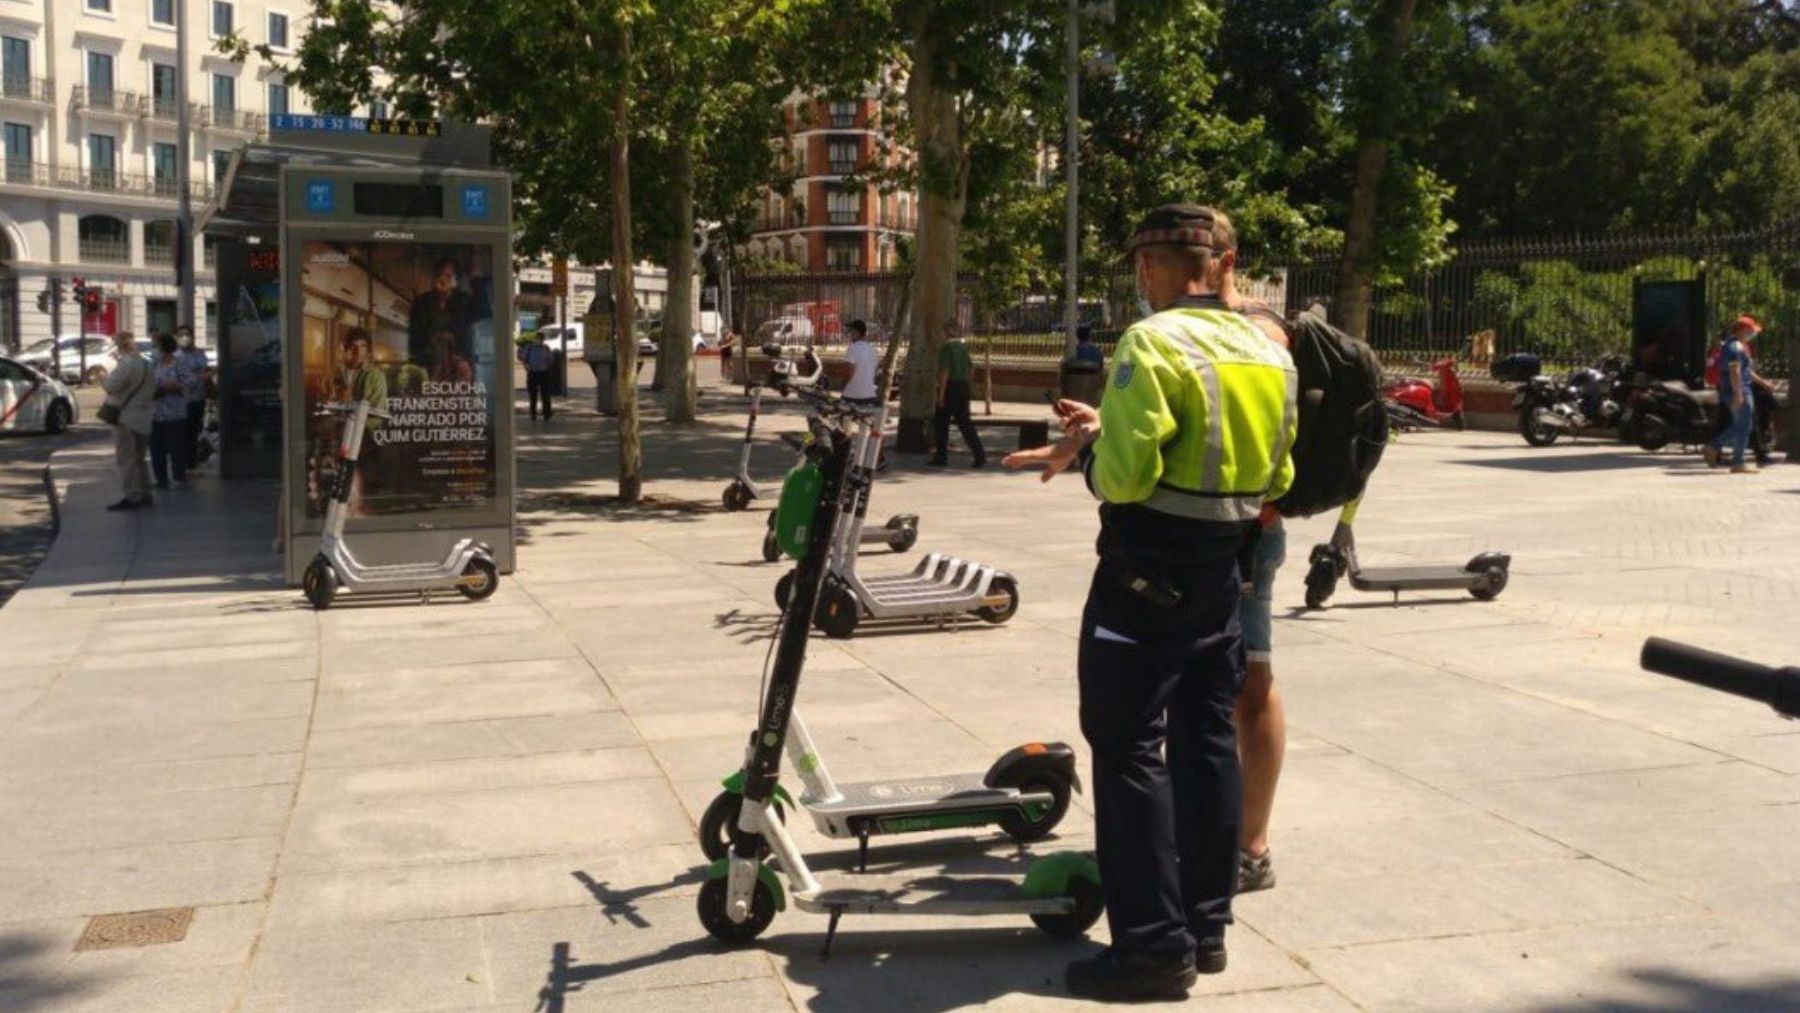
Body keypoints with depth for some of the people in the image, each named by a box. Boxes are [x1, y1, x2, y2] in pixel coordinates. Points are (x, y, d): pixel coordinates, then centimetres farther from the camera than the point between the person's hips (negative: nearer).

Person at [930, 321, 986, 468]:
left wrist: (941, 393, -17)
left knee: (941, 422, 6)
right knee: (964, 422, 8)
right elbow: (971, 369, 17)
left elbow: (945, 371, -18)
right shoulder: (964, 346, 10)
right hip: (964, 387, 7)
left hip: (950, 386, -7)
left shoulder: (946, 347, -13)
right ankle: (980, 456, -2)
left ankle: (942, 457, 9)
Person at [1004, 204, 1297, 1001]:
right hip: (1226, 569, 8)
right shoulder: (1268, 351, 9)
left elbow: (1124, 475, -22)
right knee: (1207, 741, 14)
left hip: (1149, 572, -8)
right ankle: (1207, 925, 22)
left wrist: (1088, 444, 0)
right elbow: (1276, 476, 15)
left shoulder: (1153, 343, -16)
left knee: (1127, 745, -2)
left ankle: (1154, 942, -1)